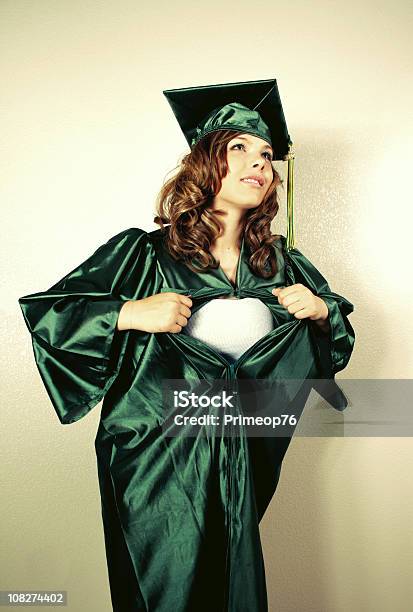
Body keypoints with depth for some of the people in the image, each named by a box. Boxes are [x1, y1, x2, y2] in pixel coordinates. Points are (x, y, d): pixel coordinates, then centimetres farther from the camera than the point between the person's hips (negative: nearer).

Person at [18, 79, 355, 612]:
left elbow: (338, 338, 17)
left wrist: (322, 312, -5)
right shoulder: (143, 255, -10)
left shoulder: (281, 263, 3)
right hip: (155, 467, -3)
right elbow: (43, 313, -10)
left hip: (239, 466, 4)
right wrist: (130, 314, -23)